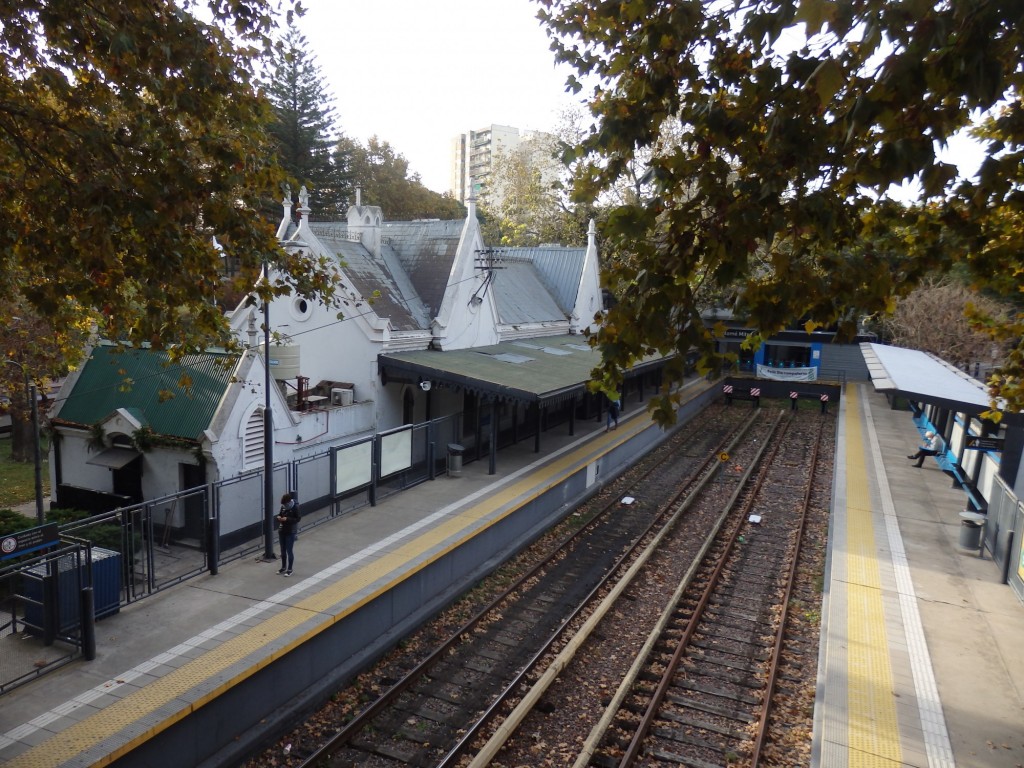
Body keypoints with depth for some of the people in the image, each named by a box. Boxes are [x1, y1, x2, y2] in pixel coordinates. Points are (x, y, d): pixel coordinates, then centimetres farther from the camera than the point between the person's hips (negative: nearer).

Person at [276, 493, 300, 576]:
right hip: (281, 531, 6)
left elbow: (297, 519, -14)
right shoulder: (283, 507, 1)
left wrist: (287, 519, -25)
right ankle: (283, 568, 30)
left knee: (289, 551, 0)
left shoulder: (295, 508, -15)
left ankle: (289, 569, 10)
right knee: (283, 551, 16)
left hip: (290, 532, -6)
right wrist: (279, 516, -8)